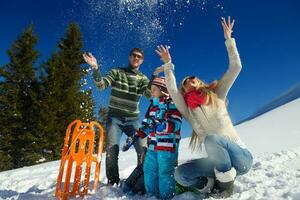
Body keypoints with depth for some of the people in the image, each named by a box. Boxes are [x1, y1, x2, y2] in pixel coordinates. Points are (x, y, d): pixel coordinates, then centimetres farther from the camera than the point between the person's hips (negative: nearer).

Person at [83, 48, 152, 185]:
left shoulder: (143, 78, 7)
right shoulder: (116, 72, 3)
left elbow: (150, 94, -11)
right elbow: (101, 85, -11)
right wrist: (95, 68, -27)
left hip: (133, 119, 2)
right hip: (115, 118, -1)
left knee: (143, 150, -5)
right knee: (112, 150, -7)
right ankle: (112, 182, 12)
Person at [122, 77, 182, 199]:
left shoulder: (172, 104, -6)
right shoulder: (152, 105, 14)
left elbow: (175, 125, -17)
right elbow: (145, 125, 17)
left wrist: (160, 125, -31)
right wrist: (133, 139, 11)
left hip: (167, 145, -7)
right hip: (152, 145, 7)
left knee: (165, 173, -2)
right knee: (149, 170, 11)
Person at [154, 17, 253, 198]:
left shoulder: (217, 96, 0)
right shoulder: (188, 111, 2)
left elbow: (236, 67, -4)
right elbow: (172, 90, -12)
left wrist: (229, 40, -3)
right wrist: (168, 65, -5)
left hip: (241, 158, -2)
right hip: (219, 162, 3)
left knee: (211, 138, -34)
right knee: (180, 173, -16)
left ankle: (226, 183, -13)